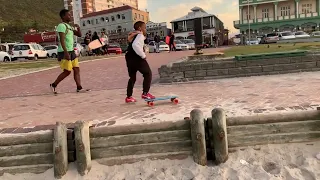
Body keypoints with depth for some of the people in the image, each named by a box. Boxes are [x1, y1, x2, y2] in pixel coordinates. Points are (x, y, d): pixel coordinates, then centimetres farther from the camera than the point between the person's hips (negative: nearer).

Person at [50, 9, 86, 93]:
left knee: (76, 69, 3)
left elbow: (79, 35, 23)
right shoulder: (61, 26, -11)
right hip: (64, 52, -9)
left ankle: (79, 88, 3)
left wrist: (78, 28, 2)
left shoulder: (69, 26, 17)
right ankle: (54, 85, 11)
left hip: (71, 51, 9)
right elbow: (62, 40, -21)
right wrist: (66, 52, -30)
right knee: (67, 71, -6)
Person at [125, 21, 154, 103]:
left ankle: (129, 97, 19)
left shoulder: (132, 35, 20)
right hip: (136, 58, -9)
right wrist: (143, 55, -20)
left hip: (129, 57, 9)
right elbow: (135, 45, -26)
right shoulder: (140, 35, -9)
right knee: (148, 74, 4)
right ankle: (145, 93, -1)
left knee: (132, 77, 17)